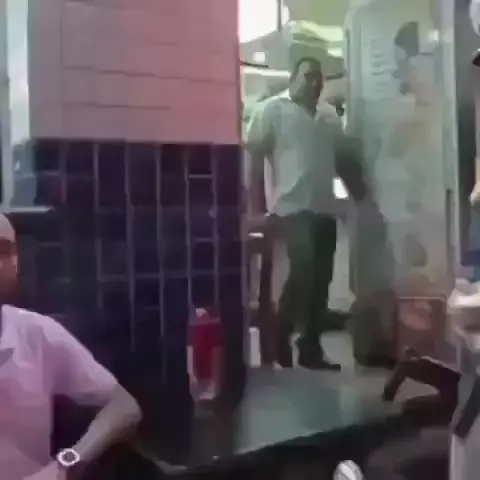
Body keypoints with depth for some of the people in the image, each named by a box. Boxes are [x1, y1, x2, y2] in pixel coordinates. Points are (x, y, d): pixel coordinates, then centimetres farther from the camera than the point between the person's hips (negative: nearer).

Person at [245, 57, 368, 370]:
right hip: (291, 207, -6)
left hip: (325, 209, 6)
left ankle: (311, 349, 14)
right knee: (304, 273, -16)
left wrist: (363, 198, 13)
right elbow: (255, 157, -4)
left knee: (321, 279, 5)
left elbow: (345, 161, 22)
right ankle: (280, 341, 3)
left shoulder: (330, 117, 20)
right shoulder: (273, 109, 3)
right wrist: (257, 207, -11)